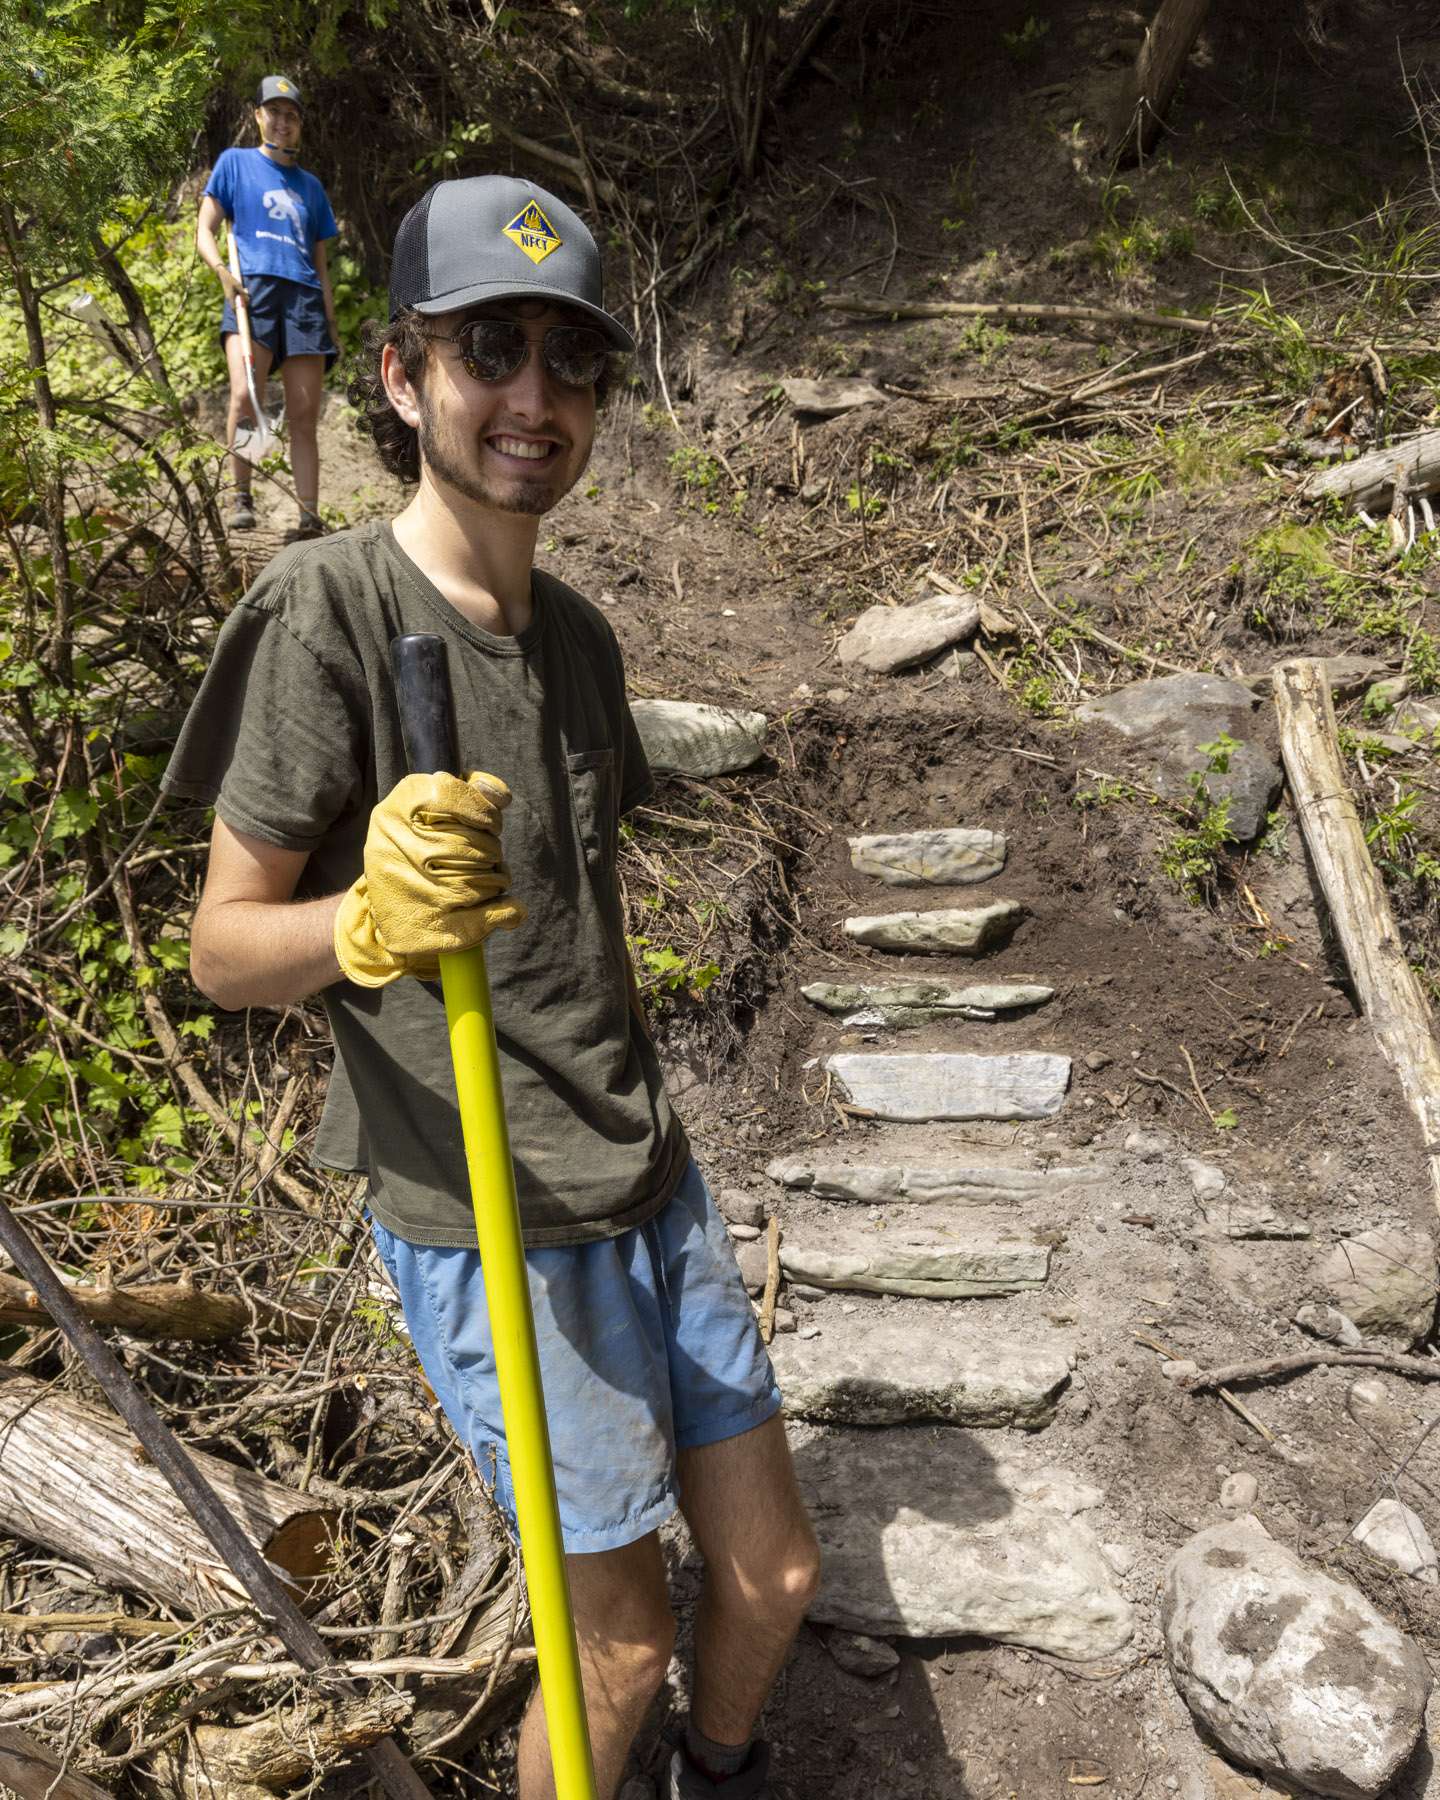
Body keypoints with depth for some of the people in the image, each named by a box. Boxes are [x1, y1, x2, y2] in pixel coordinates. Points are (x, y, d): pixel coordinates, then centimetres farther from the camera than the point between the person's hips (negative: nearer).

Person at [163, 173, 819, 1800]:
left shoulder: (575, 630, 6)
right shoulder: (328, 605, -16)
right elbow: (223, 947, -12)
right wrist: (368, 921, -33)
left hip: (648, 1182, 7)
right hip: (487, 1228, -6)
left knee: (775, 1574, 18)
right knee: (622, 1641, 9)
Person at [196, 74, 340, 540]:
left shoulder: (310, 185, 25)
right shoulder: (235, 162, 16)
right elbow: (204, 231, 10)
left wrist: (332, 320, 16)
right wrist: (223, 271, -10)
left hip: (304, 297, 3)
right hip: (252, 288, -3)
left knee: (304, 415, -6)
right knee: (245, 395, -26)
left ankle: (309, 517, -8)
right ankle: (240, 498, -17)